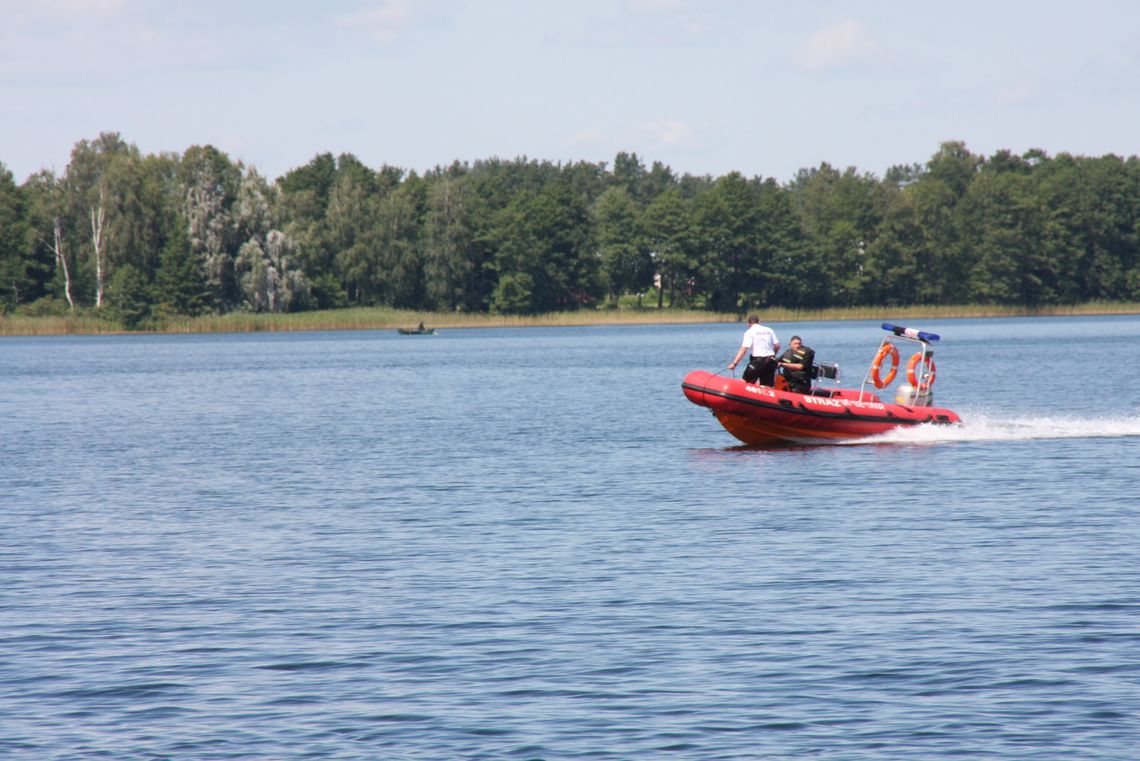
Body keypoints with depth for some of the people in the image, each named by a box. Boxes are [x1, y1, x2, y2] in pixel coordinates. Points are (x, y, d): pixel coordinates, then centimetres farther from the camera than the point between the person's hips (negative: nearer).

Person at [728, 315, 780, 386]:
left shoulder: (749, 332, -3)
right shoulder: (769, 330, 10)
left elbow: (743, 349, -12)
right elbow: (777, 346, 7)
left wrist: (734, 363, -13)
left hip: (757, 360, -5)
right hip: (770, 361, 5)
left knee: (746, 382, 2)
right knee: (768, 386, 9)